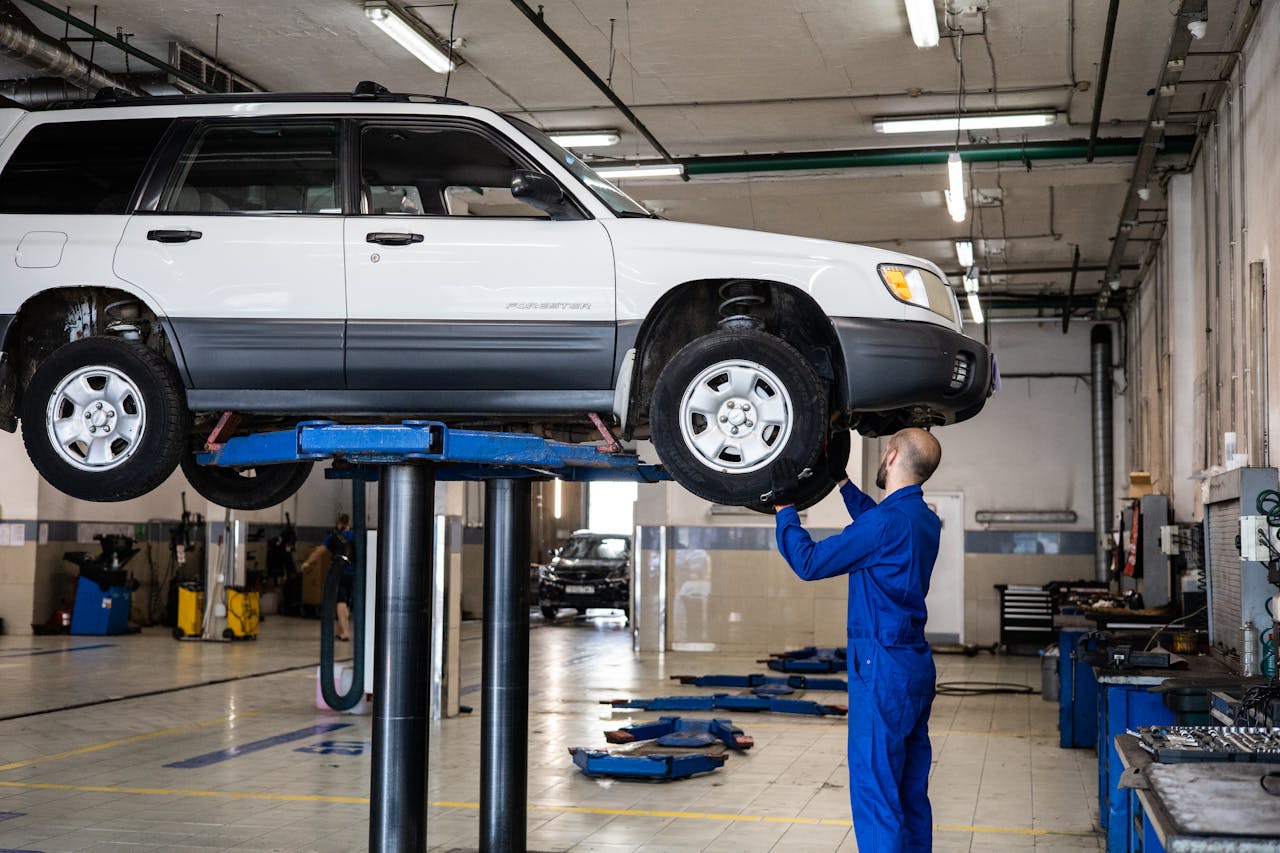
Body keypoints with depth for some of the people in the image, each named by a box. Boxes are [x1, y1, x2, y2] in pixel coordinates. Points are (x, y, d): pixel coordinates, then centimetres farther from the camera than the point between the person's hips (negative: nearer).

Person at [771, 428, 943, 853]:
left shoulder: (888, 521, -18)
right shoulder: (925, 520, 9)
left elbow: (809, 562, -13)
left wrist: (783, 506, -3)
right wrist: (841, 479, 36)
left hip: (883, 667, -9)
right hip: (917, 667, 9)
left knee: (875, 790, -5)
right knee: (910, 790, 14)